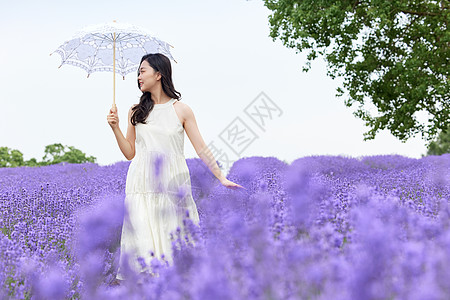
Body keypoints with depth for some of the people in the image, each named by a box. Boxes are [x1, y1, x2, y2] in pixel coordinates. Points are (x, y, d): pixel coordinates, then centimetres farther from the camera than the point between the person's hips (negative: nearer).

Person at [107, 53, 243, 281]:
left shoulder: (181, 110, 3)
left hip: (173, 185, -2)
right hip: (142, 185, 2)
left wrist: (222, 178, 0)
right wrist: (115, 127, 1)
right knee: (143, 243, -4)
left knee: (174, 241, -2)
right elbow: (130, 153, 12)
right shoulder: (137, 112, 11)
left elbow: (201, 149, 4)